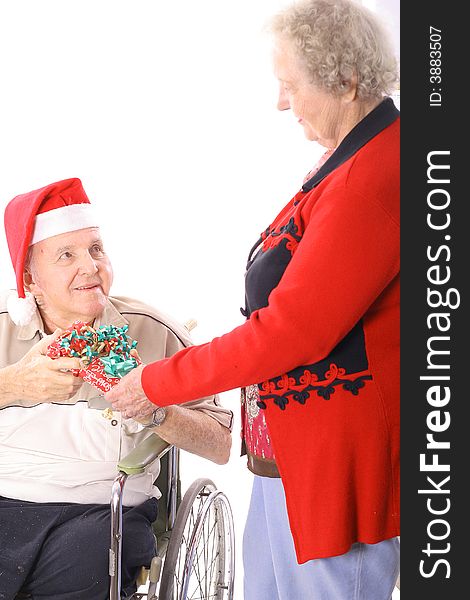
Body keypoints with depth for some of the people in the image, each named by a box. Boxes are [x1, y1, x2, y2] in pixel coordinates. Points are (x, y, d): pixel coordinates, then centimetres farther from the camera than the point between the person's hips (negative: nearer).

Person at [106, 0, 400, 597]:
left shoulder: (374, 179, -24)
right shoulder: (351, 154, 9)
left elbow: (290, 330, -24)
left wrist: (158, 384, -15)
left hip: (336, 457, -10)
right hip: (286, 447, 10)